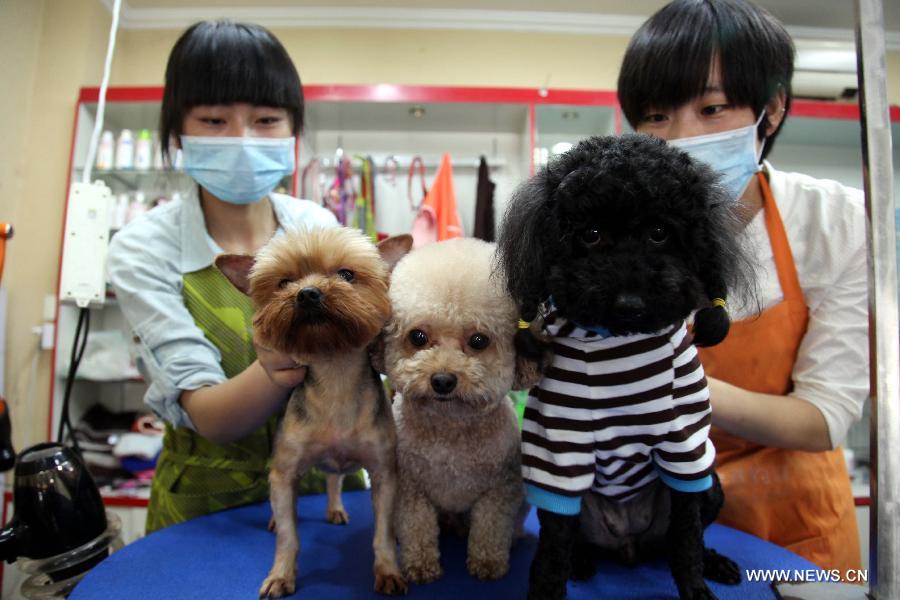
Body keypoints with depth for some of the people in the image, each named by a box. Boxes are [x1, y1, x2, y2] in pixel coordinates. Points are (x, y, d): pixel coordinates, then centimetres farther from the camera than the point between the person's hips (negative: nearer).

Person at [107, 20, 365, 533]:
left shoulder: (319, 227, -3)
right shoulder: (145, 248, -10)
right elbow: (207, 415, -17)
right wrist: (277, 367, -38)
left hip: (328, 486, 1)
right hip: (210, 501, 0)